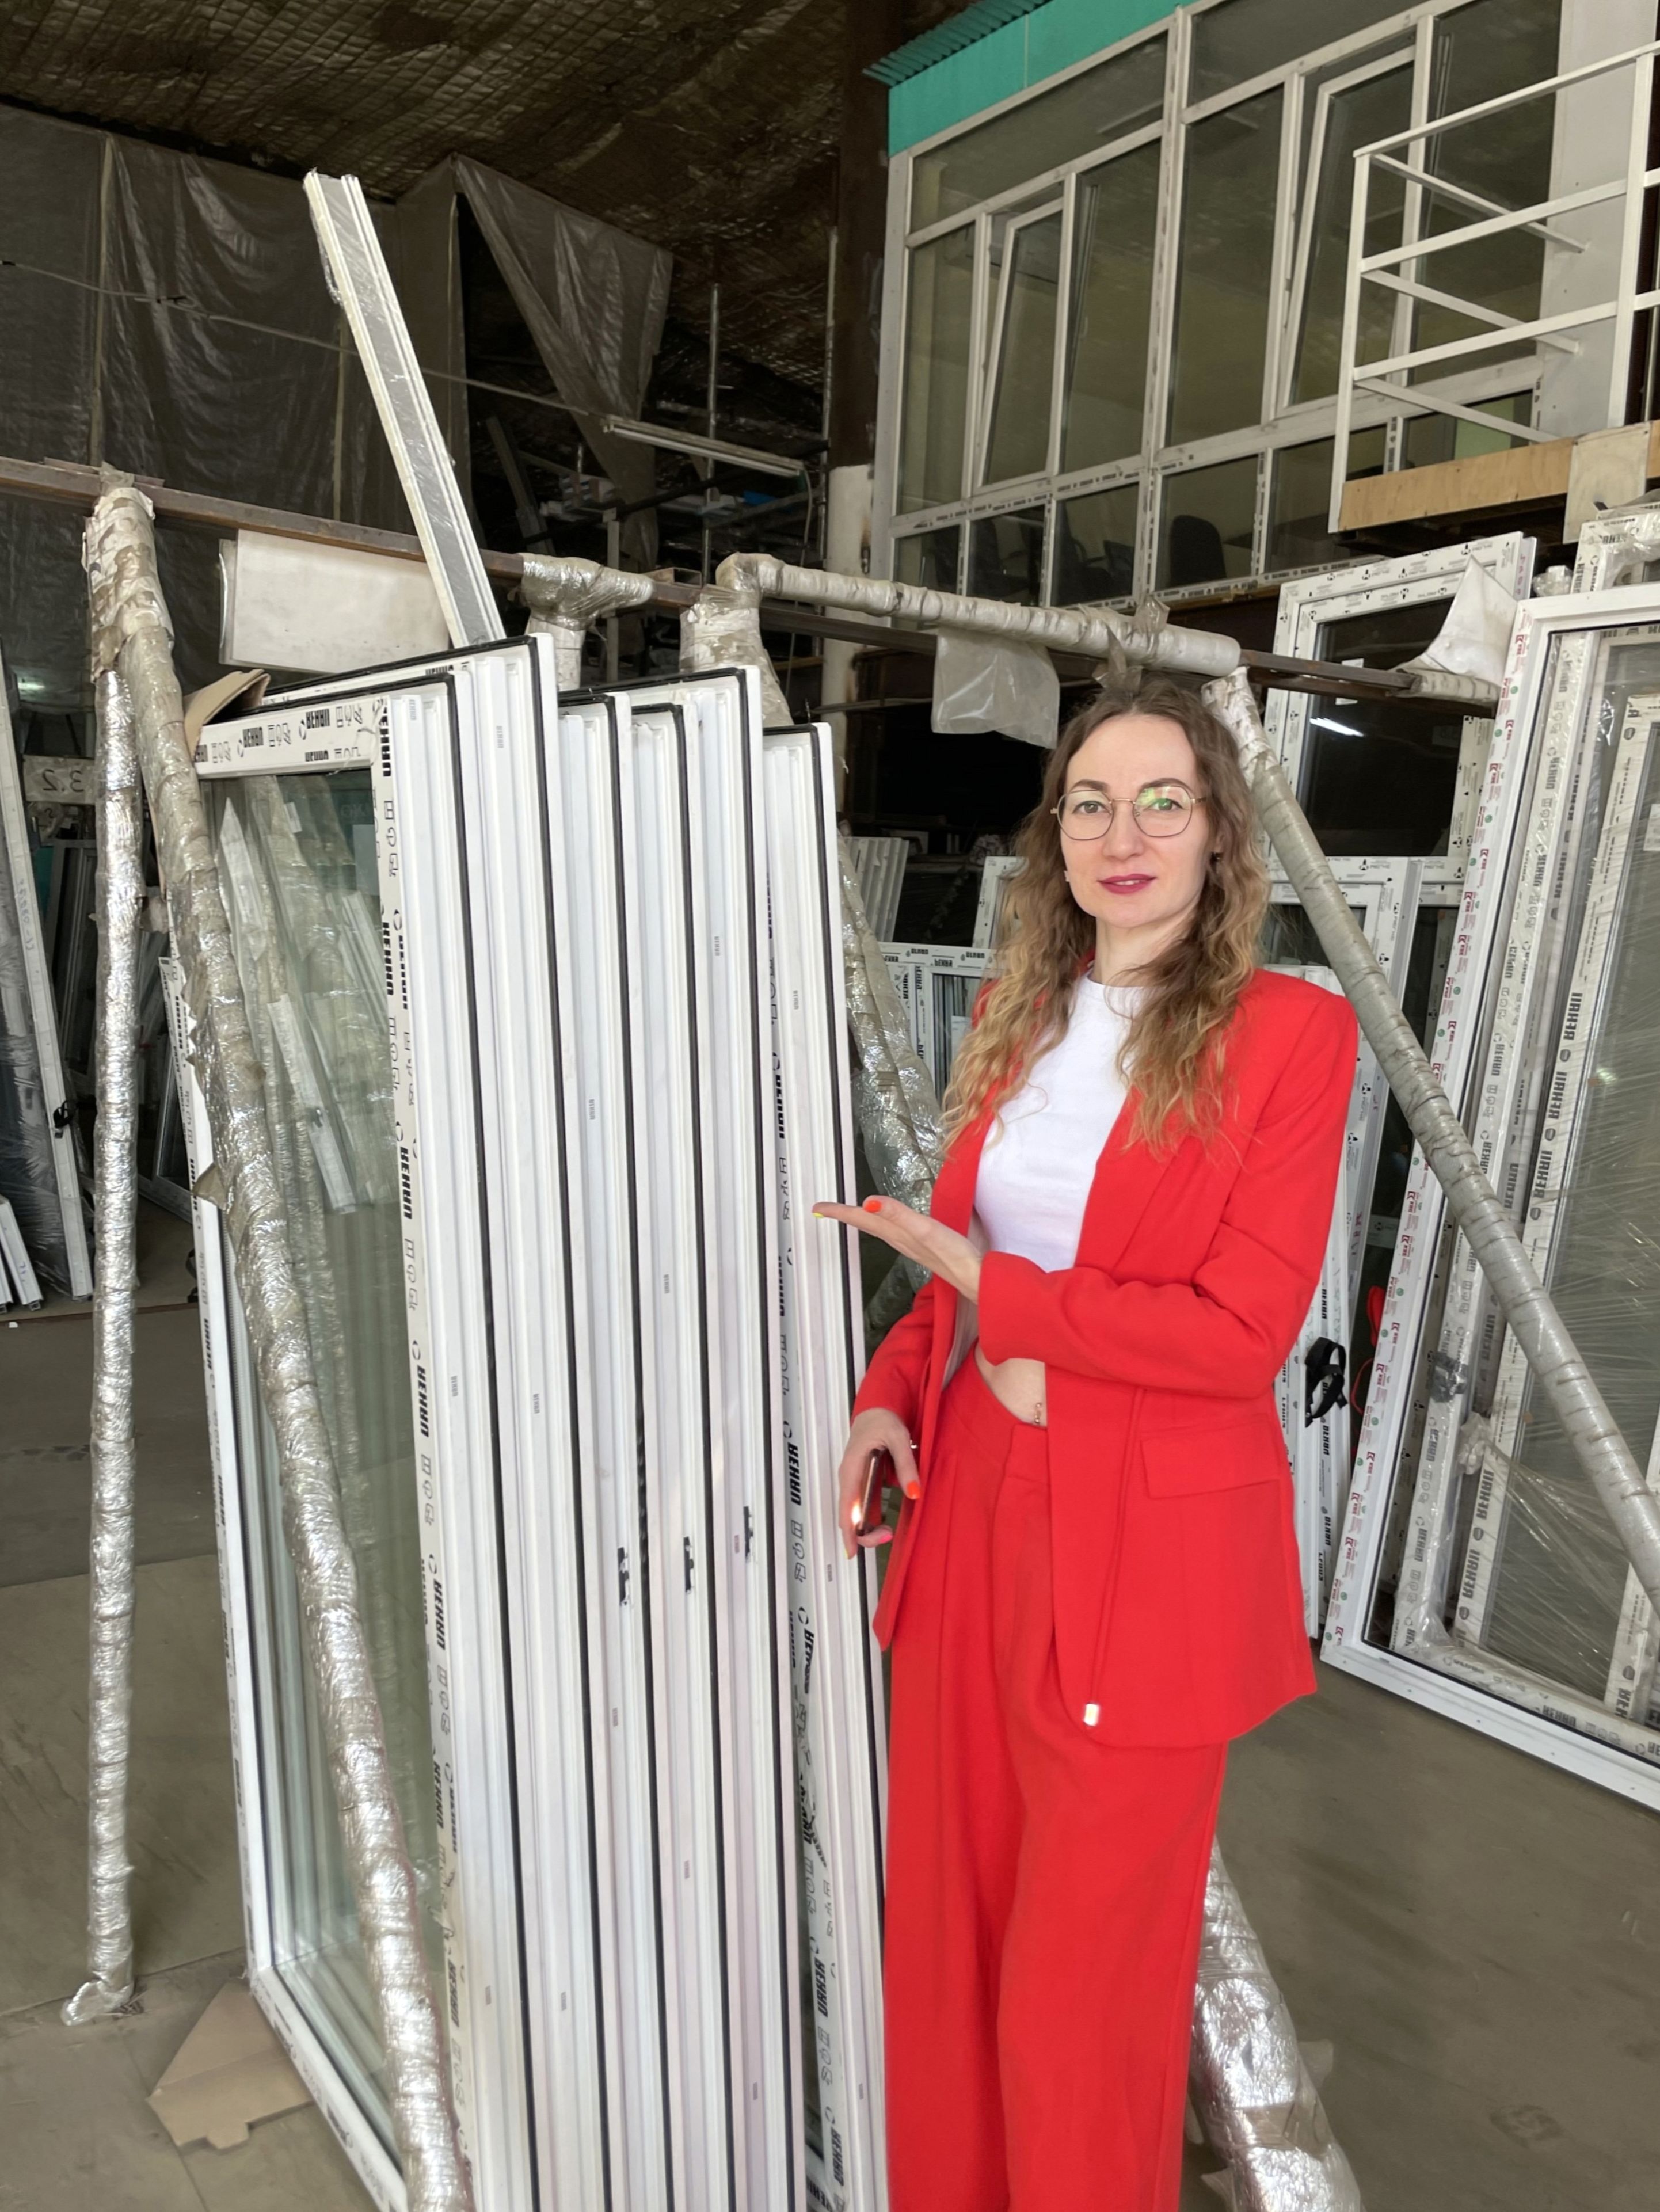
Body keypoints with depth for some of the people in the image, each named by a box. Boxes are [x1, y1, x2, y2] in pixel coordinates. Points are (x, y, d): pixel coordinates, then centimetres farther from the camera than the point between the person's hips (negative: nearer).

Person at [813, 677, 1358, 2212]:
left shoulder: (1290, 1033, -11)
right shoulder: (1020, 1018, 8)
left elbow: (1244, 1331, -15)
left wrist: (985, 1285, -14)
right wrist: (890, 1396, -2)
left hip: (1142, 1550, -5)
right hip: (973, 1508, 6)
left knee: (1079, 1983, 11)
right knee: (949, 1927, 19)